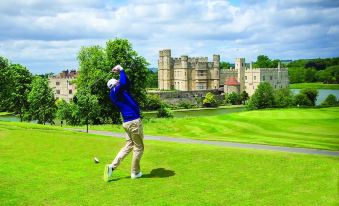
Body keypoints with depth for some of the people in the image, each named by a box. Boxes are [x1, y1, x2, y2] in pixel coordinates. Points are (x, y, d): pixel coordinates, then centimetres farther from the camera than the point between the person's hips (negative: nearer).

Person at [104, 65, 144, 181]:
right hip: (134, 122, -9)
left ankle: (112, 166, 5)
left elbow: (127, 83, 30)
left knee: (129, 146, 13)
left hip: (127, 122, 9)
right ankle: (135, 172, 13)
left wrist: (120, 71, 24)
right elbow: (123, 83, -27)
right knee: (139, 147, 3)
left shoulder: (121, 92, 18)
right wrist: (121, 70, -12)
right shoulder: (114, 92, -8)